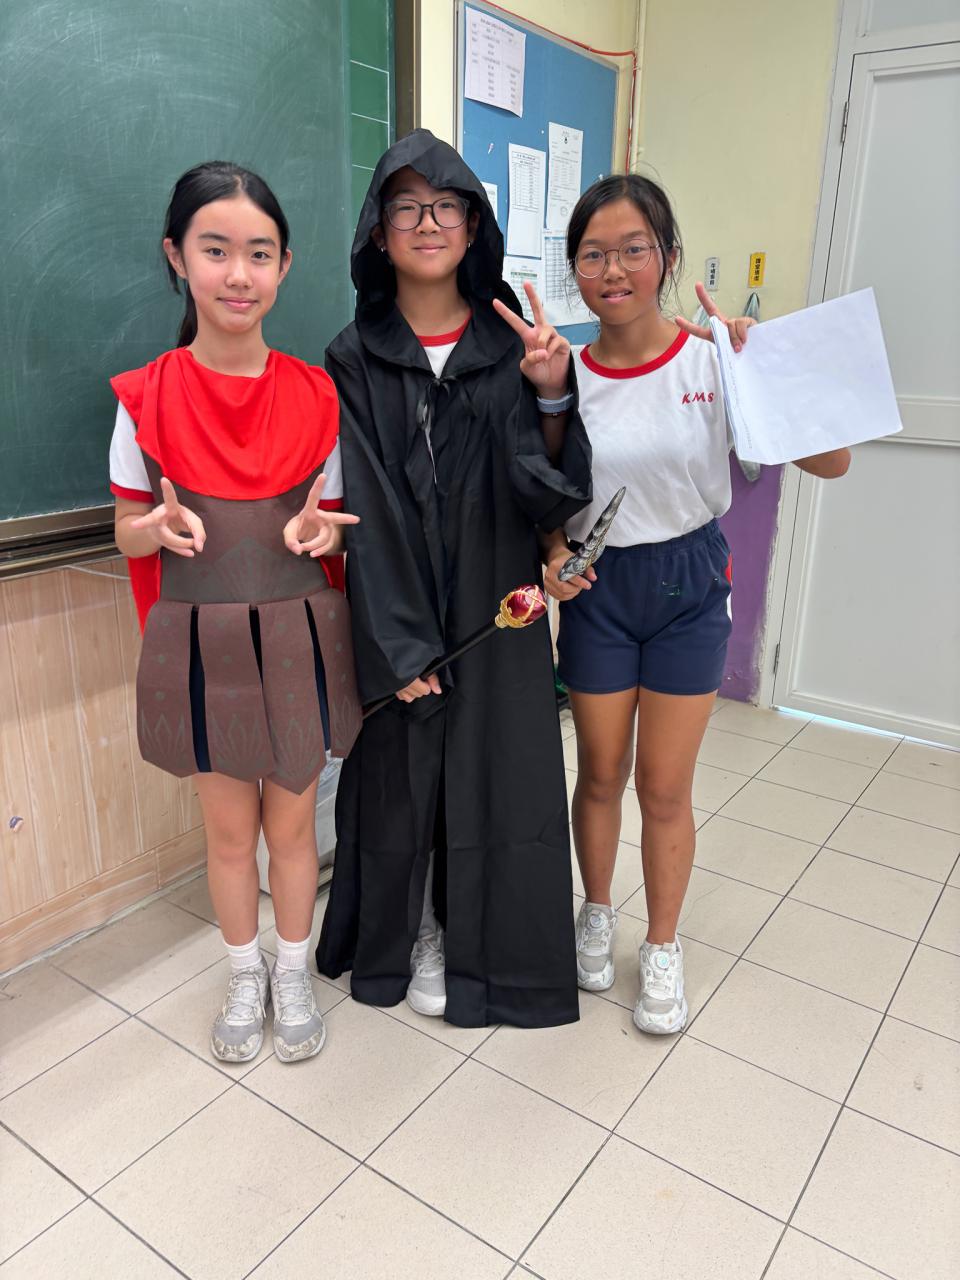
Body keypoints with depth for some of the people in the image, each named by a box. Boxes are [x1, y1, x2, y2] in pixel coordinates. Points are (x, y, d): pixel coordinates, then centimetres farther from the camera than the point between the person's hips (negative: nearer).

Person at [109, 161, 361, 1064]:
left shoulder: (316, 395, -4)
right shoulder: (147, 397, -6)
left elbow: (332, 516, 5)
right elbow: (128, 529, 2)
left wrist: (312, 532, -18)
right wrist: (164, 528, -21)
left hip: (298, 640, 1)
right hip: (200, 644, 0)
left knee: (291, 824, 15)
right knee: (228, 829, 16)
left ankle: (293, 973, 39)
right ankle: (244, 976, 40)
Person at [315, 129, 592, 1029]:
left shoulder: (510, 347, 2)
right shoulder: (353, 359, -2)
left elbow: (550, 489, -5)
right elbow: (362, 509, -8)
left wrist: (550, 396, -23)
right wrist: (402, 645, -14)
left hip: (494, 606, 1)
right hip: (395, 614, -1)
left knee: (496, 772, 8)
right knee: (401, 774, 9)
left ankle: (481, 945, 32)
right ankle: (410, 935, 35)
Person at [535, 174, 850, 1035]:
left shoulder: (715, 361, -10)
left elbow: (831, 463, -15)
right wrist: (556, 556, -16)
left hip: (689, 582, -1)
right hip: (597, 586, 2)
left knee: (666, 788, 7)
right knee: (601, 774, 14)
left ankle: (663, 948, 31)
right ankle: (598, 915, 40)